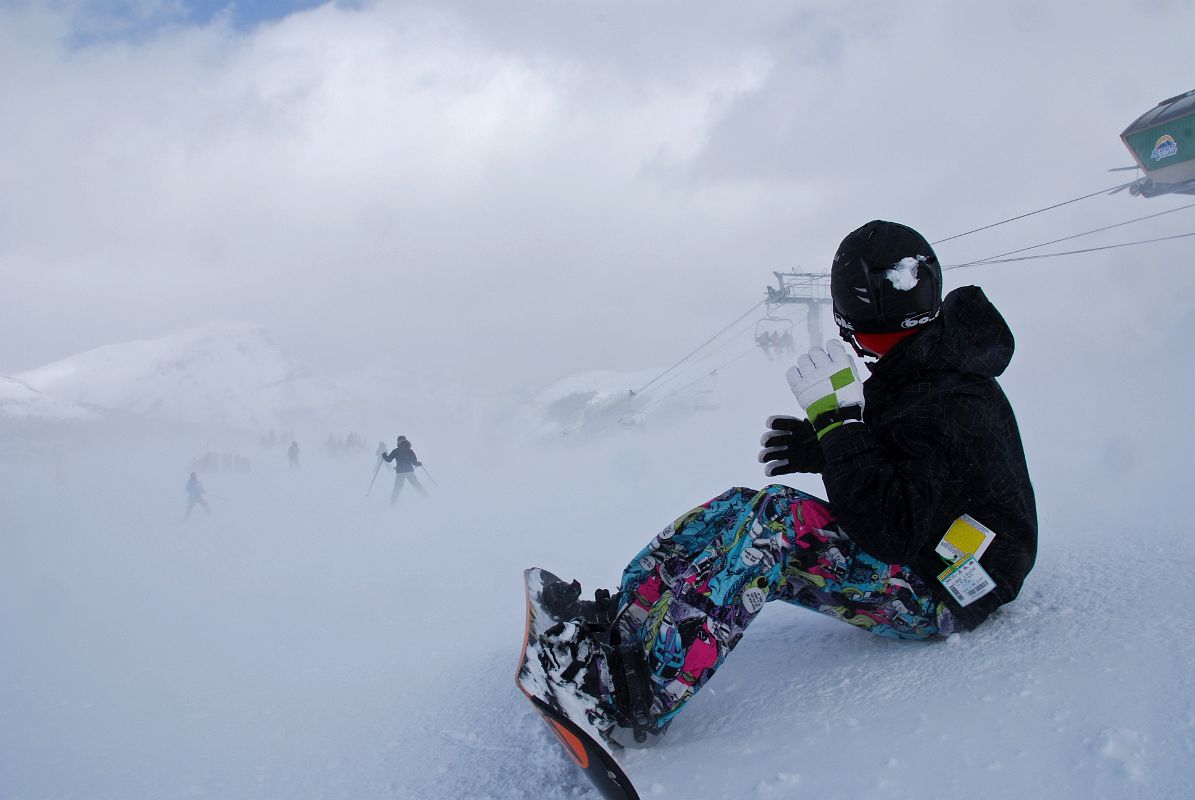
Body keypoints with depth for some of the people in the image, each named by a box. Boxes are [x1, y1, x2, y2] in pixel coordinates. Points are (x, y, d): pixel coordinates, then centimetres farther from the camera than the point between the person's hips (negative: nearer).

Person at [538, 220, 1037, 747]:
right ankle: (613, 620, -12)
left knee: (777, 518, -31)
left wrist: (837, 414, -31)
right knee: (738, 510, -2)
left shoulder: (945, 401, -26)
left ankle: (634, 701, -35)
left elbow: (891, 533, -32)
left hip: (939, 599, -10)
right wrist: (820, 444, -1)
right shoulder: (921, 367, 3)